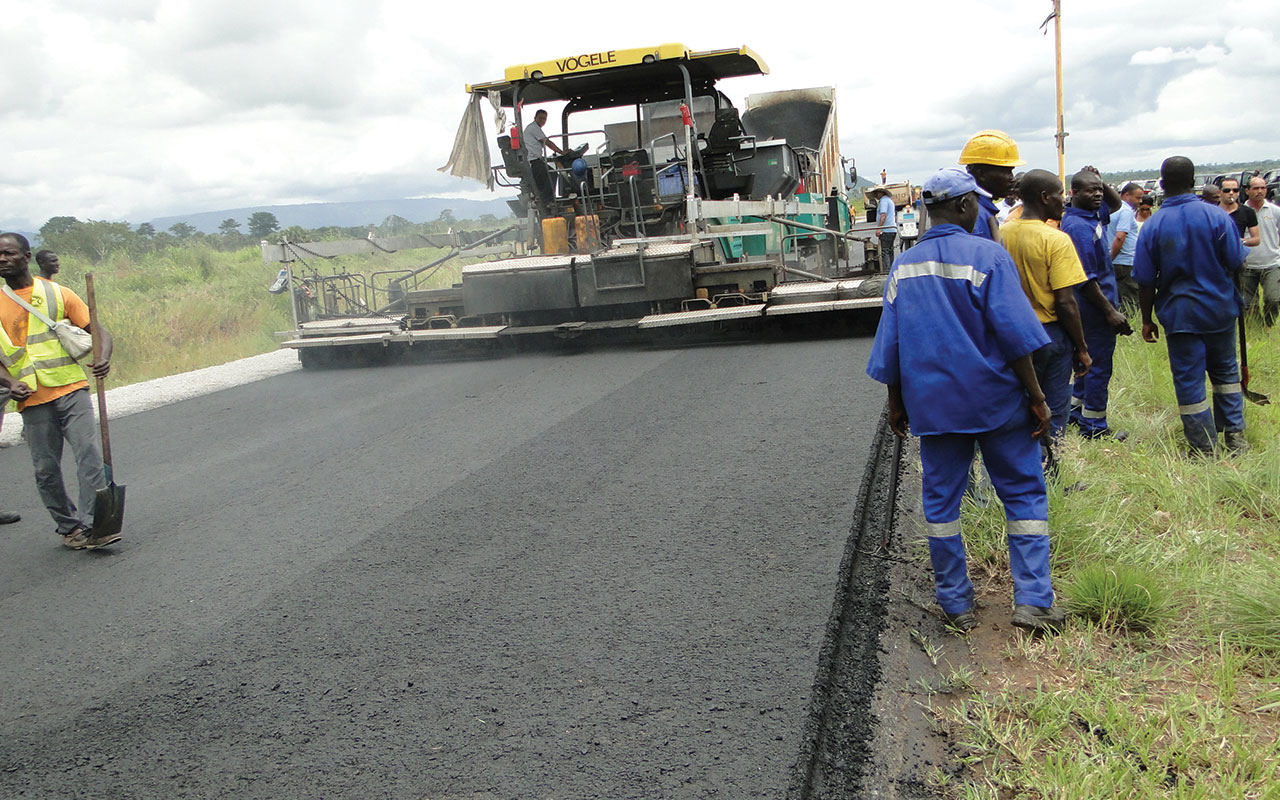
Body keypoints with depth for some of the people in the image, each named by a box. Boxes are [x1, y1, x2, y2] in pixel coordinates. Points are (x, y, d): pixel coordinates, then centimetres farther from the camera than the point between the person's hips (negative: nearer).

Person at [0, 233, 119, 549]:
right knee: (46, 469, 5)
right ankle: (69, 527, 20)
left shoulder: (58, 294, 4)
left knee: (89, 455, -13)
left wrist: (104, 357, -17)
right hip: (32, 401, 2)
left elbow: (97, 330, 4)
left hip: (71, 391, -2)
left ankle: (92, 526, -11)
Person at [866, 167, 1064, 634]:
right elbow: (1015, 335, -13)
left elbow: (891, 346, 8)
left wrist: (897, 404, 18)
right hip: (996, 400, -3)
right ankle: (1032, 601, 4)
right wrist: (1036, 397, -7)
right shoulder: (986, 255, -10)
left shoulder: (904, 266, 4)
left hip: (934, 402, 4)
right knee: (1024, 494, 8)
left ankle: (956, 604, 17)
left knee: (941, 501, 11)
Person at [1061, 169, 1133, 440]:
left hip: (1098, 304, 10)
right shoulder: (1078, 226, -22)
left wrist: (1102, 183, 8)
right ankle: (1094, 427, 10)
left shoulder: (1093, 215, 7)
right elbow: (1086, 278, -25)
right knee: (1099, 366, -1)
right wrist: (1110, 311, -23)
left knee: (1090, 361, 20)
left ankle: (1076, 412, 32)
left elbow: (1116, 203, 28)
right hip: (1095, 306, -10)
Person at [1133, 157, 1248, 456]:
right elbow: (1236, 262, -6)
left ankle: (1204, 449, 10)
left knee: (1189, 381, 5)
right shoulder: (1217, 217, -10)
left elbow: (1145, 281, -6)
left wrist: (1147, 320, 4)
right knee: (1225, 372, 20)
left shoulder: (1152, 226, -9)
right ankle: (1235, 435, 22)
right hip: (1220, 309, 1)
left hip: (1179, 313, -1)